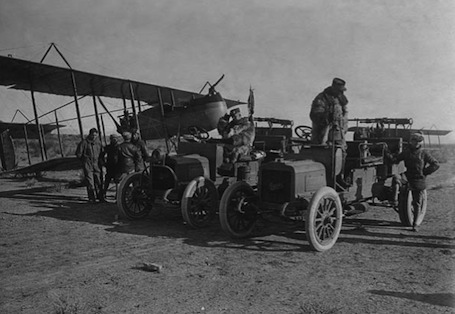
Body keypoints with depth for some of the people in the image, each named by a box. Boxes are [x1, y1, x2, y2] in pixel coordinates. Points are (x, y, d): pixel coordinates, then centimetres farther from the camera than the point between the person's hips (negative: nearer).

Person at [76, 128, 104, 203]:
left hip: (97, 165, 4)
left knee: (99, 182, 4)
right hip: (88, 166, -4)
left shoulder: (98, 143, 11)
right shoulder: (84, 142, -5)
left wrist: (100, 161, 11)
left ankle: (100, 197, 10)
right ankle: (92, 198, 3)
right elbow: (78, 154, 0)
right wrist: (84, 160, 3)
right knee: (90, 183, -3)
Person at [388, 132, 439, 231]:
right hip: (408, 176, 2)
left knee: (417, 203, 4)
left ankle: (415, 224, 16)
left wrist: (424, 172, -7)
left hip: (418, 179, -2)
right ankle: (395, 200, -36)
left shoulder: (424, 153, -2)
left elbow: (436, 164, -1)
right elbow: (395, 160, 2)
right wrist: (388, 155, -15)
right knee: (396, 178, -33)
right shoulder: (406, 152, 6)